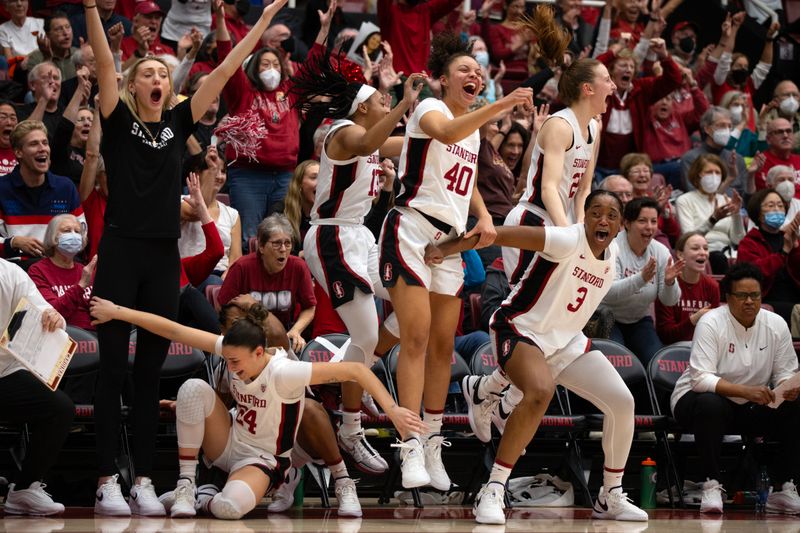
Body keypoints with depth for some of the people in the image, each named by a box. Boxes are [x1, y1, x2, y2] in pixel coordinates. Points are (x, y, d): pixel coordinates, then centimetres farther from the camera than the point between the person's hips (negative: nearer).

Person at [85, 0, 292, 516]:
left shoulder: (178, 123, 10)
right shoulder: (119, 121, 2)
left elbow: (223, 73, 9)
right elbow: (104, 64, -11)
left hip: (164, 257, 4)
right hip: (120, 252, -3)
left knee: (150, 373, 7)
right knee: (113, 369, -2)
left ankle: (145, 480, 10)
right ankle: (108, 481, -1)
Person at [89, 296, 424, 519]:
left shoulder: (283, 373, -28)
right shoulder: (231, 350, -13)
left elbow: (355, 370, -32)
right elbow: (173, 330, -14)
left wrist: (392, 410, -38)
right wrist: (117, 312, -15)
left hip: (262, 459, -6)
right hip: (230, 445, 6)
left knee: (228, 508, -39)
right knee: (194, 388, -23)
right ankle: (186, 482, -12)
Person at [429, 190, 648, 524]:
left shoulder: (612, 254, 3)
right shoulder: (567, 241, -21)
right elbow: (502, 234, -27)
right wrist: (446, 249, -34)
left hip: (567, 341, 8)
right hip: (521, 329, -8)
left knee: (622, 402, -2)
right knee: (540, 392, -36)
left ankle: (611, 499, 16)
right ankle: (492, 493, -30)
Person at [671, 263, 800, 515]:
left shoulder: (776, 325, -2)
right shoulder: (711, 323, -17)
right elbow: (701, 378, -26)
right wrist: (745, 391, -39)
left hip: (751, 408, 5)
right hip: (698, 398, -5)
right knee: (710, 405, -39)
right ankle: (712, 486, -30)